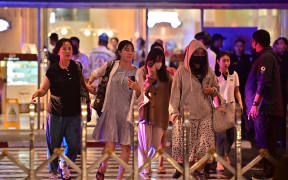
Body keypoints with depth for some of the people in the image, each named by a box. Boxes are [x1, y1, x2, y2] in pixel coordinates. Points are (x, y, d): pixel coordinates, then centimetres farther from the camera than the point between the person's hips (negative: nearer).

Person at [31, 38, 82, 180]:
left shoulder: (77, 67, 3)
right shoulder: (52, 70, -3)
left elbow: (83, 84, 19)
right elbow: (44, 89, 3)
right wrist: (37, 93, -17)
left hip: (74, 114, 2)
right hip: (56, 114, -2)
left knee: (74, 146, 0)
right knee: (53, 145, 4)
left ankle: (64, 165, 31)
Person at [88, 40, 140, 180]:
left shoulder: (136, 72, 6)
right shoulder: (111, 66, 3)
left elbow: (139, 97, 4)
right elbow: (95, 73, 24)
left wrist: (137, 88, -14)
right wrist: (88, 84, 18)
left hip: (126, 111, 2)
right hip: (111, 109, -2)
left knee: (126, 147, 0)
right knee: (110, 145, -13)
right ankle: (102, 168, 13)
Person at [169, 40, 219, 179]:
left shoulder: (209, 72, 11)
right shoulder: (182, 71, 0)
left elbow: (216, 88, 23)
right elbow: (175, 92, -1)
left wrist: (212, 90, -1)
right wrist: (174, 111, -10)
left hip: (205, 115, 3)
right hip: (186, 114, -3)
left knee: (205, 143, -5)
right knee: (184, 143, -5)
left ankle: (199, 170, 8)